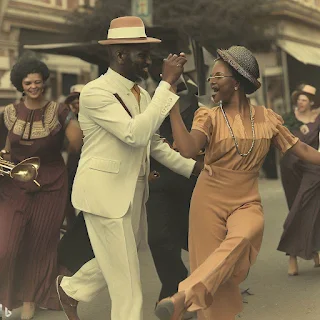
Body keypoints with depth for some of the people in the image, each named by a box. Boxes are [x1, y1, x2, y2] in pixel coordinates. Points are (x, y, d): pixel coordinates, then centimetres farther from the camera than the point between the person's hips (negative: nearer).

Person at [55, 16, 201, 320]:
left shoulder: (142, 95, 8)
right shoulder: (95, 92, -18)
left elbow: (154, 143, 16)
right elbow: (135, 134, -30)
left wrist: (193, 167, 7)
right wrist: (167, 83, -29)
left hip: (134, 191, 9)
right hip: (105, 191, -8)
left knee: (122, 258, 24)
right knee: (126, 279, 0)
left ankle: (71, 288, 46)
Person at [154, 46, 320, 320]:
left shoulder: (267, 118, 3)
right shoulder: (209, 116, -4)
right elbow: (188, 150, -22)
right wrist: (173, 103, -27)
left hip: (246, 203, 0)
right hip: (210, 200, 0)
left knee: (242, 238, -32)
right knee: (216, 277, -1)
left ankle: (184, 298, -37)